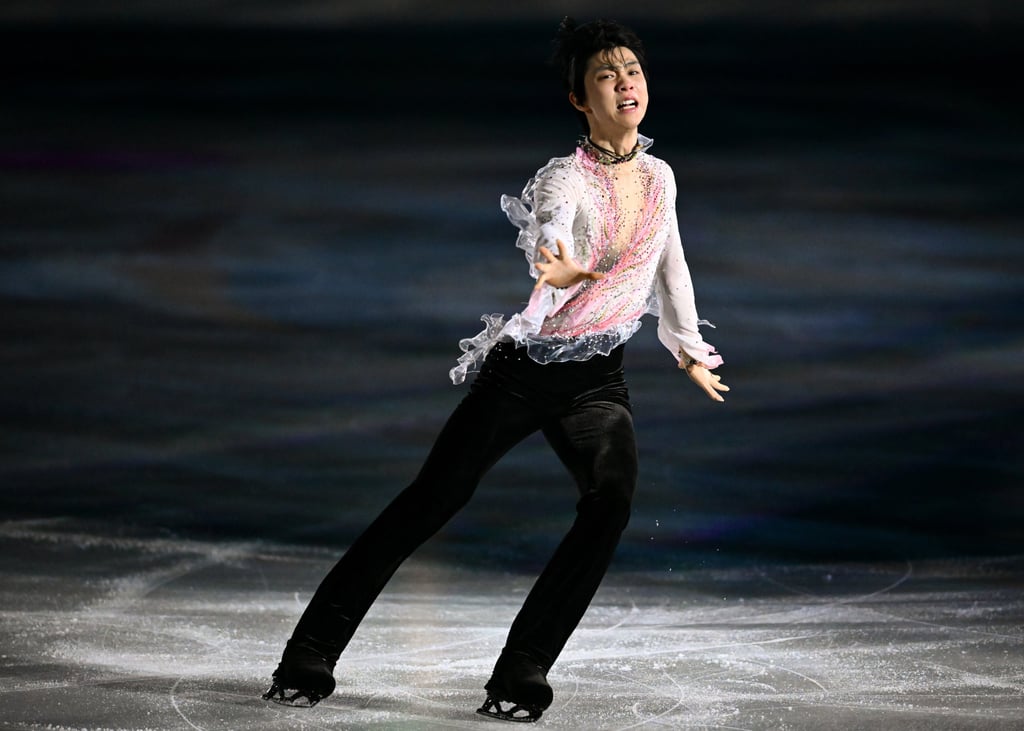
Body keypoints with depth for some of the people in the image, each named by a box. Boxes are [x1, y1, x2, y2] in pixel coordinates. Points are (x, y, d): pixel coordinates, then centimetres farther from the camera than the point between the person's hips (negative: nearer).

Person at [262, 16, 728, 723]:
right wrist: (559, 270, -63)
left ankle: (521, 676, -18)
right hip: (526, 367, -4)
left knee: (612, 495, -24)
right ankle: (312, 653, 6)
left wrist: (690, 350, 33)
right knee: (431, 502, -4)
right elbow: (550, 238, -39)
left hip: (598, 380, 4)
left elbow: (671, 268, 23)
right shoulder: (565, 180, -16)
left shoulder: (659, 178, 4)